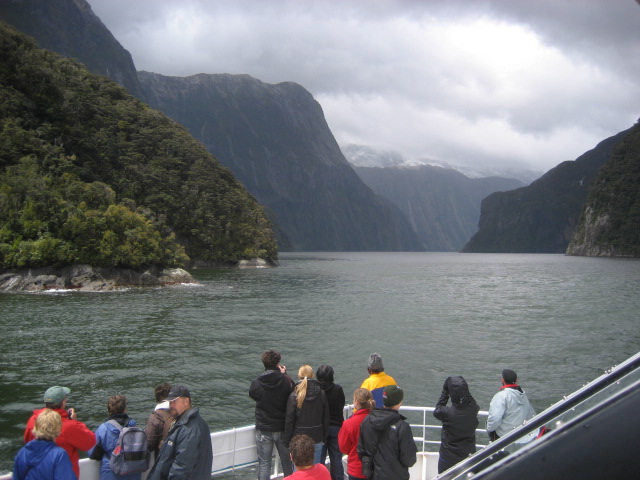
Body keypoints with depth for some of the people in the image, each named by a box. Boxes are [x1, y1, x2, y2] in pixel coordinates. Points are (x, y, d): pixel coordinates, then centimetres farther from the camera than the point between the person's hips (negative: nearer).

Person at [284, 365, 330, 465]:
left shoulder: (294, 396, -12)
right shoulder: (321, 394, -3)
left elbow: (289, 420, -7)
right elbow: (326, 418, 4)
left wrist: (287, 440, 3)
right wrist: (324, 438, 14)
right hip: (317, 439, 3)